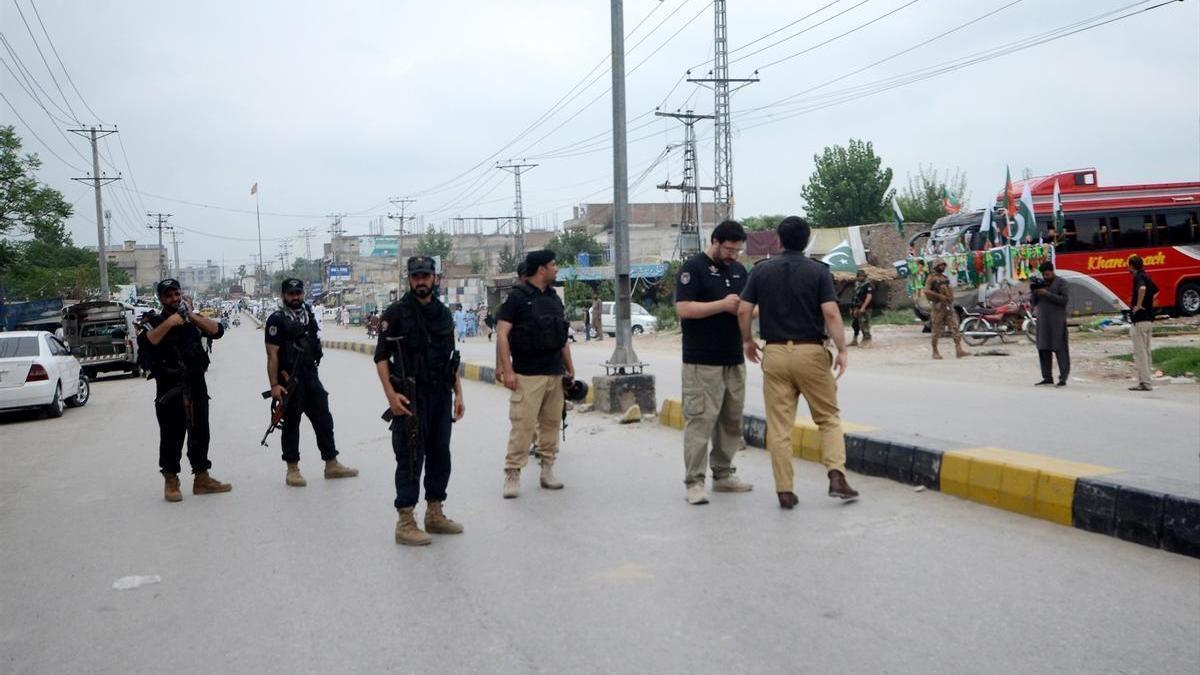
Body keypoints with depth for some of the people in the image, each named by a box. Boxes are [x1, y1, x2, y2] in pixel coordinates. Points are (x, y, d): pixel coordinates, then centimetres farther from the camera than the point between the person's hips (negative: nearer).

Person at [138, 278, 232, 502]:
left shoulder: (193, 319, 12)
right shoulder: (154, 322, 0)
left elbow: (217, 331, -3)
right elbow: (146, 342, -20)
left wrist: (192, 316, -10)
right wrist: (168, 323, -23)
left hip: (197, 385, 4)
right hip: (170, 389, -4)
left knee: (200, 433, 10)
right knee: (172, 436, -1)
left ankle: (202, 478, 19)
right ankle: (171, 482, 9)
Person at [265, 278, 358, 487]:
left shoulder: (308, 314, 12)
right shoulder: (277, 319, -9)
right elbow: (272, 355, -13)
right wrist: (274, 385, -19)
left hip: (311, 376, 7)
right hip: (290, 380, -7)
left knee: (324, 420, 9)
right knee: (291, 423, 2)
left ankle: (332, 464, 17)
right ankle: (292, 469, 12)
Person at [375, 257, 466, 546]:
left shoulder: (444, 313, 12)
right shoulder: (396, 312, -6)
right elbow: (381, 357, -8)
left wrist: (458, 393, 11)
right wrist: (391, 394, -19)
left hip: (441, 396, 6)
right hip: (411, 398, -6)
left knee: (440, 456, 12)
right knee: (410, 459, -4)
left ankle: (435, 515, 24)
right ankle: (405, 524, 2)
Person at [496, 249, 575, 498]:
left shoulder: (554, 298, 15)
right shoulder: (518, 296, -5)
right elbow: (502, 334, -9)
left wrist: (570, 368, 17)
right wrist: (507, 369, -16)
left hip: (555, 374, 7)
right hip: (528, 375, -6)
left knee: (551, 422, 8)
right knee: (523, 424, -9)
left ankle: (547, 470, 17)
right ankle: (512, 474, -3)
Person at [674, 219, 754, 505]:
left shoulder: (738, 269, 16)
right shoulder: (693, 267, -5)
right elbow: (683, 309, -15)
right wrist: (723, 304, -17)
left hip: (734, 360, 7)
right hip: (702, 362, -7)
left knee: (731, 421, 10)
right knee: (700, 420, -7)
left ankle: (723, 475, 21)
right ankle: (694, 482, -3)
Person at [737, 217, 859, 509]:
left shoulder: (762, 270, 3)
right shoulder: (818, 271, -3)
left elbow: (743, 311, 1)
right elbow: (831, 313, -12)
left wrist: (748, 341, 16)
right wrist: (842, 350, -5)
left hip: (775, 353, 1)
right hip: (811, 353, -1)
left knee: (779, 425, 4)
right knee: (828, 418, 12)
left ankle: (784, 491, 5)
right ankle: (837, 476, -3)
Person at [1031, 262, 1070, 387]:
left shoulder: (1060, 282, -1)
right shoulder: (1040, 283, 14)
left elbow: (1063, 300, -12)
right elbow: (1033, 302, 13)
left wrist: (1047, 293, -18)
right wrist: (1034, 293, -7)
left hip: (1057, 321, -6)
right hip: (1043, 321, 6)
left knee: (1060, 348, -7)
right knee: (1043, 349, 6)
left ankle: (1063, 378, -8)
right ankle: (1047, 377, 13)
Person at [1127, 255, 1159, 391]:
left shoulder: (1138, 277, -13)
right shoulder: (1146, 276, 16)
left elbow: (1142, 288, -36)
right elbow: (1156, 291, 34)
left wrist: (1138, 305, -25)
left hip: (1140, 319, -10)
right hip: (1149, 318, 10)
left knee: (1140, 351, -8)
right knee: (1146, 351, 13)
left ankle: (1144, 382, -10)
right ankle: (1145, 381, 17)